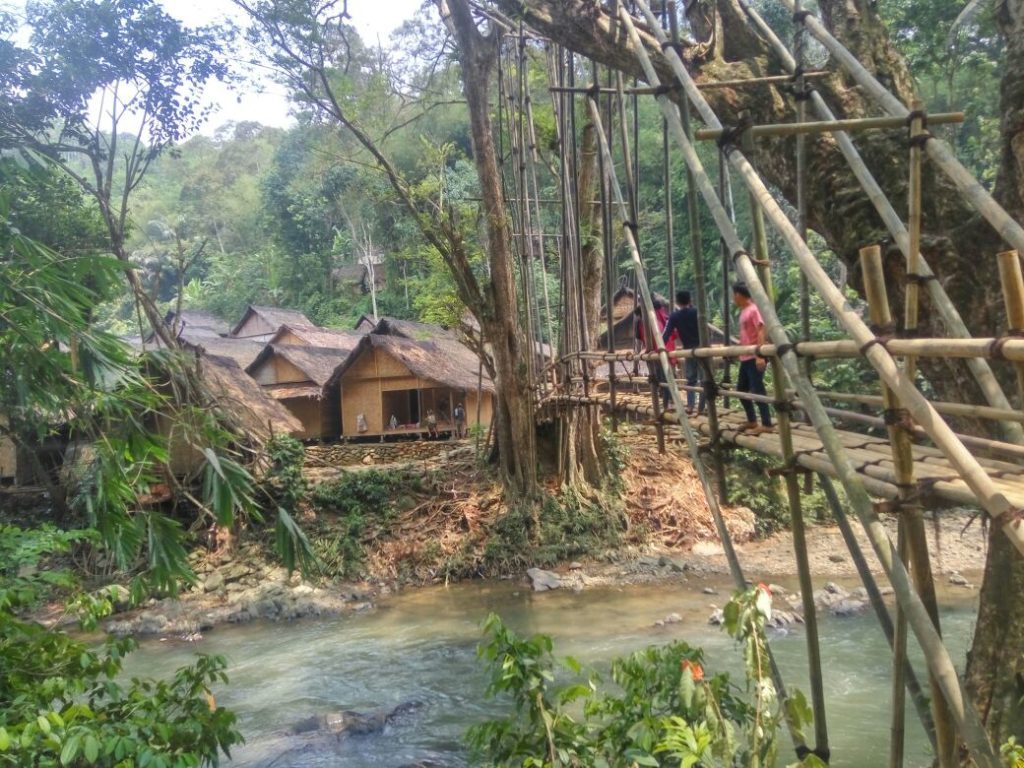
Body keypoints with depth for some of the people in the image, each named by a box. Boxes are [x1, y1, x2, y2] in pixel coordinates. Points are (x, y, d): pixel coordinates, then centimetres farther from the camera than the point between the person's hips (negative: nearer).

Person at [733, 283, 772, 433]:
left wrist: (760, 355, -26)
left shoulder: (754, 310, -11)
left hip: (754, 357, -10)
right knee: (742, 388, 15)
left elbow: (761, 332, -19)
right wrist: (739, 352, 26)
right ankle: (751, 421, 24)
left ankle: (766, 424, -7)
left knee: (757, 390, -10)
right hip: (745, 358, 10)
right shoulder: (744, 311, 16)